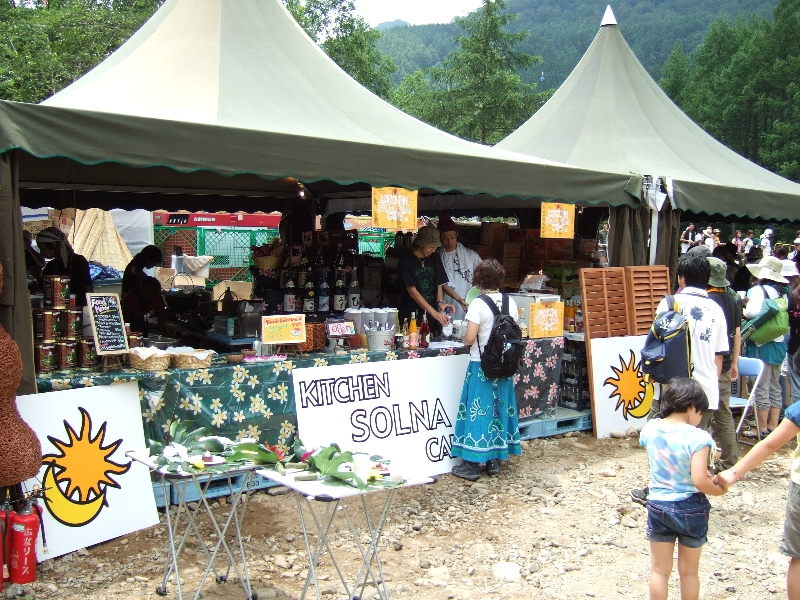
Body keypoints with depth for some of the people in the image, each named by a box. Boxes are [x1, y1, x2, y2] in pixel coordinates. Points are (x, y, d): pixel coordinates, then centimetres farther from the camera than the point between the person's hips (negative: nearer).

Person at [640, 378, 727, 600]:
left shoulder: (650, 429, -4)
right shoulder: (697, 437, -21)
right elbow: (699, 481, -27)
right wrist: (718, 490, -7)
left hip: (658, 506, 3)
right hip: (690, 508, -3)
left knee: (659, 570, 16)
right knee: (689, 572, 17)